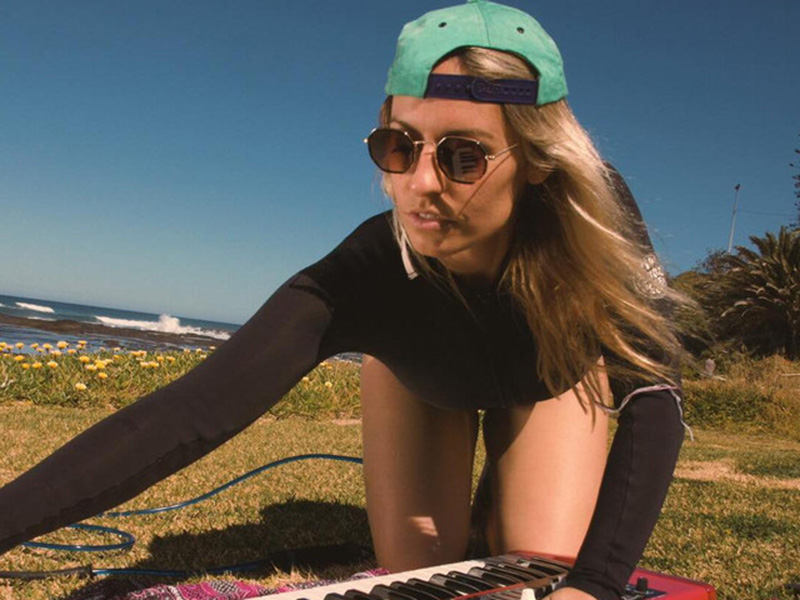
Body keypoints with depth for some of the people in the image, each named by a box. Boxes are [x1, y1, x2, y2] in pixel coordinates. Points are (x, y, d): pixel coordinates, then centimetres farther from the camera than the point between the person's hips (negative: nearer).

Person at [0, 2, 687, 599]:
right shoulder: (367, 275, -39)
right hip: (418, 378, 0)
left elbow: (654, 397, -38)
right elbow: (199, 406, -47)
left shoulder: (596, 216, -37)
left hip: (551, 376, 1)